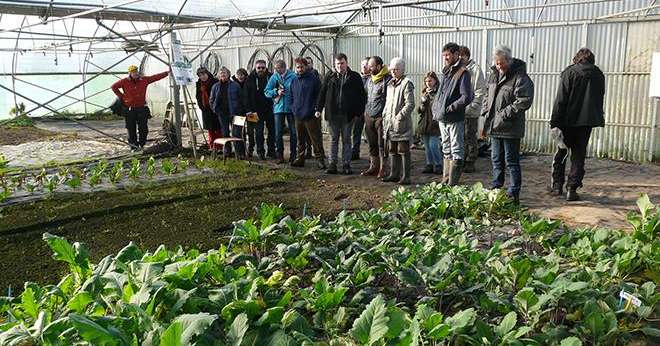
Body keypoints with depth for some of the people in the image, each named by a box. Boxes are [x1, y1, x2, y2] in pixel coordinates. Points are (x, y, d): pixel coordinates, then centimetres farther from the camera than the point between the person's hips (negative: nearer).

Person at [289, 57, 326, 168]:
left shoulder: (314, 80, -3)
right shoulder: (294, 81, 13)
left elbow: (319, 96, -4)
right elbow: (290, 97, 20)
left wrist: (316, 109, -10)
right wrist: (293, 108, 9)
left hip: (311, 116, -5)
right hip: (298, 116, 5)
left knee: (316, 139, -3)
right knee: (300, 139, 13)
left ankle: (320, 159, 1)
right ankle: (300, 158, 22)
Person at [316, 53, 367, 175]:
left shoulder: (355, 77, 2)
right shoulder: (329, 77, 7)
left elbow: (362, 95, 2)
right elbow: (322, 93, 8)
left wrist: (360, 111, -4)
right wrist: (319, 109, 2)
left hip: (348, 114, -1)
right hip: (332, 114, 1)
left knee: (346, 140, 7)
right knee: (334, 140, 7)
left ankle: (346, 165, 12)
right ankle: (332, 165, 11)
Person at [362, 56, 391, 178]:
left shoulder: (388, 79, -9)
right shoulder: (369, 80, 16)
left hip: (381, 117, -7)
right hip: (369, 117, 7)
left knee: (382, 145, -3)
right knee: (372, 144, 11)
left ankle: (383, 169, 3)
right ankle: (373, 167, 20)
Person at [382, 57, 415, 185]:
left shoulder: (407, 84, -8)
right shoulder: (390, 84, 17)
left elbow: (410, 104, -15)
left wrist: (399, 117, -19)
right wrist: (385, 116, 13)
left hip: (402, 123, -8)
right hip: (390, 124, 8)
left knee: (403, 150, -4)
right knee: (392, 150, 13)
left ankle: (405, 176, 0)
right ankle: (394, 174, 21)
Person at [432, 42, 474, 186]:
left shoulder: (463, 73, -11)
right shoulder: (445, 72, 13)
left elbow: (467, 97, -19)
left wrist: (450, 108, -17)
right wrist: (435, 109, 10)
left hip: (455, 120, -8)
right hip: (442, 119, 8)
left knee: (456, 153, -1)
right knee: (446, 151, 16)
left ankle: (452, 184, 1)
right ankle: (445, 181, 25)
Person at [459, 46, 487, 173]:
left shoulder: (475, 69, -6)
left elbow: (481, 91, -10)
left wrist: (472, 106, -17)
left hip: (471, 111, -6)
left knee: (471, 137, 1)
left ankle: (470, 163, 9)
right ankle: (463, 161, 21)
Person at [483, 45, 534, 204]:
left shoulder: (520, 77, -13)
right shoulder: (494, 75, 12)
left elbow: (524, 101, -20)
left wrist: (506, 113, -21)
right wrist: (486, 110, 10)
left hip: (510, 127, -8)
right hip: (494, 126, 8)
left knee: (511, 161, -1)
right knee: (496, 160, 17)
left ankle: (513, 194, 6)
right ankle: (496, 189, 29)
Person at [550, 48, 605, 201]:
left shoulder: (569, 72, -5)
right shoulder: (599, 75, 6)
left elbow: (561, 100, -10)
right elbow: (600, 99, 12)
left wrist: (555, 123, -10)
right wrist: (596, 119, 20)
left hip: (568, 121, -2)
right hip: (587, 121, 3)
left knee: (560, 153, 12)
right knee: (578, 156, 7)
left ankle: (557, 185, 15)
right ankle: (572, 189, 4)